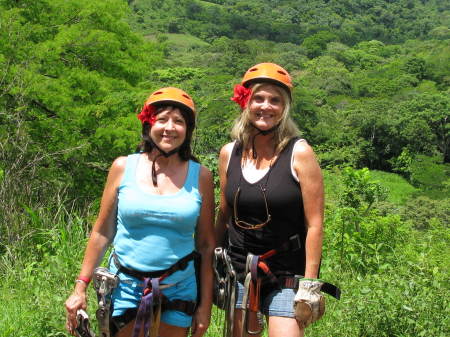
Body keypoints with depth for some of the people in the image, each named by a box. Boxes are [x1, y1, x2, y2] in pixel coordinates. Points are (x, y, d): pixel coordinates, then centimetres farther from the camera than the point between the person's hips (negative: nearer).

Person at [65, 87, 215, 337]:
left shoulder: (201, 176, -1)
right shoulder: (123, 167, -1)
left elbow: (207, 245, 2)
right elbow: (102, 233, 3)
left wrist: (205, 305, 2)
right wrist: (80, 288, 1)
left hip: (178, 288, 0)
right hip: (126, 286, 0)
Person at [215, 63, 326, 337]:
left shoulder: (299, 153, -10)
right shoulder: (229, 153, 2)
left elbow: (315, 224, -10)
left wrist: (310, 284, -12)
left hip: (287, 275, -3)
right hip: (240, 271, 4)